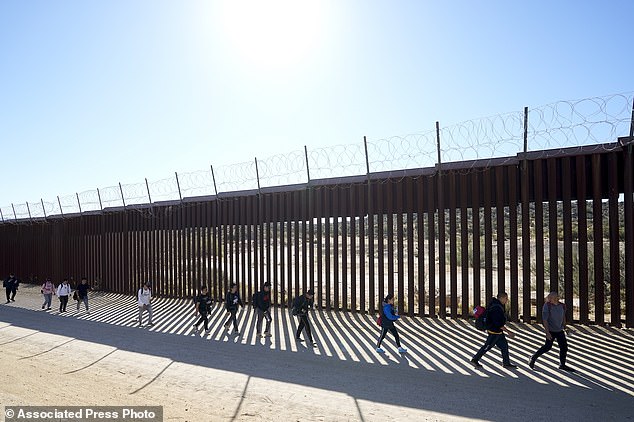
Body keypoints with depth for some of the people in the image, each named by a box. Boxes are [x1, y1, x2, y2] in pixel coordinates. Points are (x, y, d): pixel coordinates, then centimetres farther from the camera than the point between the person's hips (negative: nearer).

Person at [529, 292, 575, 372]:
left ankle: (562, 365, 20)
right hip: (551, 331, -6)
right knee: (547, 347, -3)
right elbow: (545, 320, -18)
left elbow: (563, 317, 15)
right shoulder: (547, 306, -17)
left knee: (564, 347, 5)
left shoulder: (562, 306, -1)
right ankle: (533, 359, 11)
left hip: (560, 330, 6)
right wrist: (547, 332, -22)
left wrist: (564, 328, 17)